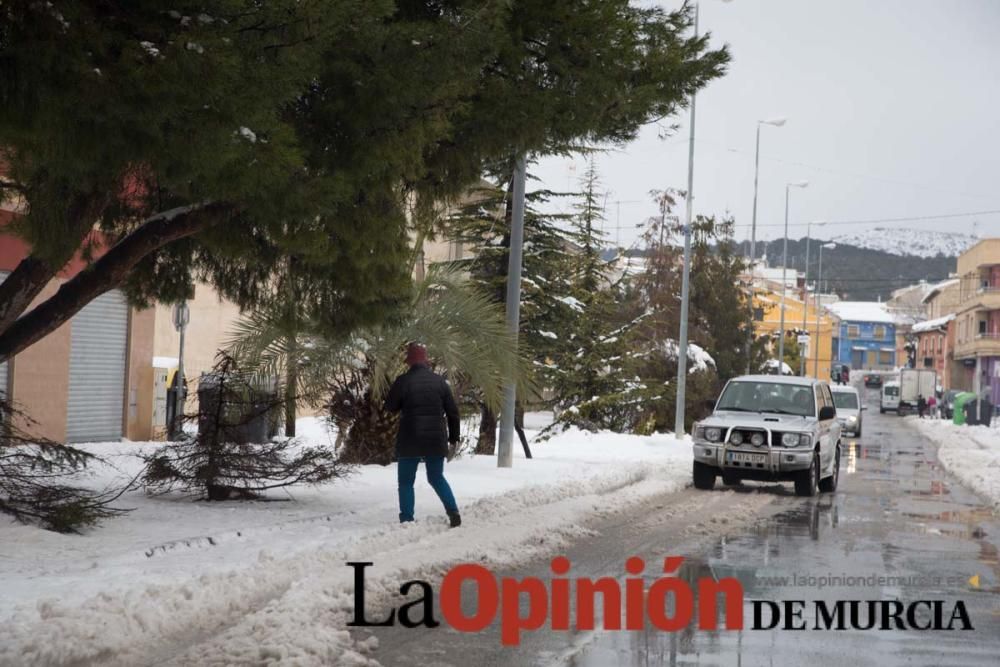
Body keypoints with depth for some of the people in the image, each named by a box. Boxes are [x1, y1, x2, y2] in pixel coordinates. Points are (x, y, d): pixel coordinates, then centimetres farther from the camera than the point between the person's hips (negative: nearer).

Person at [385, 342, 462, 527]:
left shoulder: (403, 381, -9)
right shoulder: (439, 381, 3)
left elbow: (390, 407, 1)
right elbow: (453, 411, 6)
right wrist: (453, 435, 16)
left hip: (410, 442, -4)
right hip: (436, 441, 4)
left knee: (406, 482, 7)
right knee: (437, 478, 20)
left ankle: (406, 522, -1)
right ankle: (453, 513, 5)